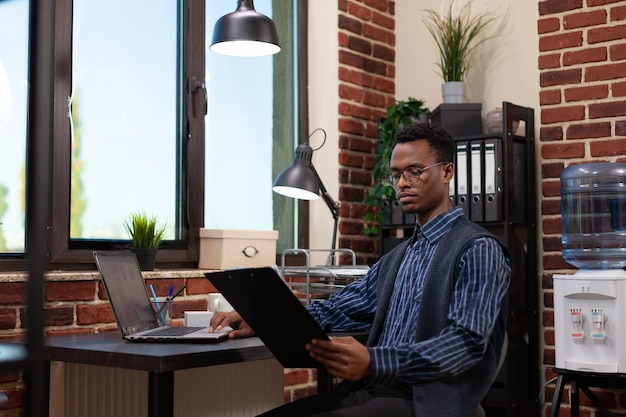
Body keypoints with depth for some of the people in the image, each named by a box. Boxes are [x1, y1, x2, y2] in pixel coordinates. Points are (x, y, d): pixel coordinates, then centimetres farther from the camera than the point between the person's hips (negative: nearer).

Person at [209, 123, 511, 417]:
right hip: (372, 391, 7)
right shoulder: (396, 258, 20)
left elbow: (467, 340, -19)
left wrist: (374, 363, -33)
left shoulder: (478, 250, -6)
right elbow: (337, 311, 16)